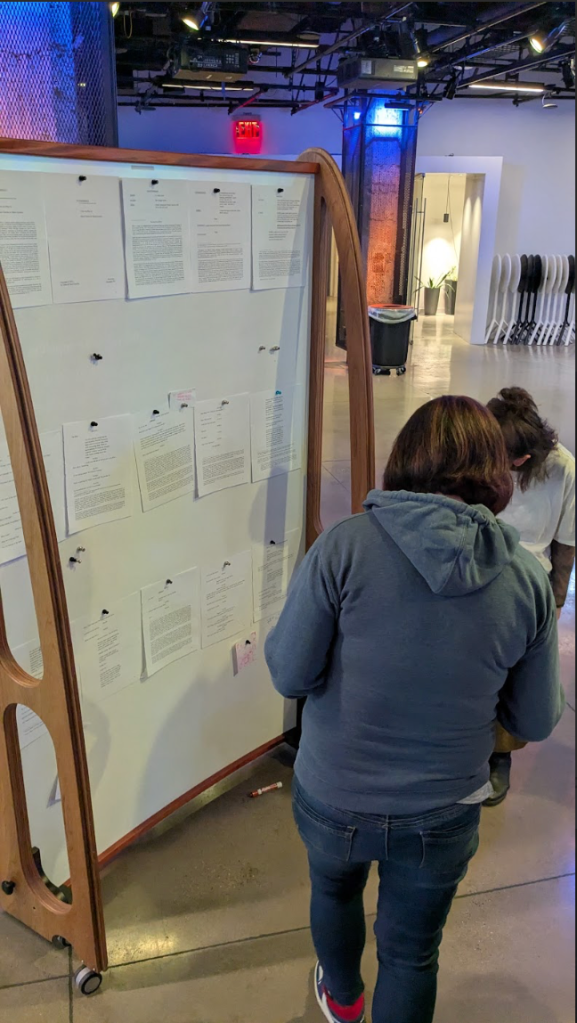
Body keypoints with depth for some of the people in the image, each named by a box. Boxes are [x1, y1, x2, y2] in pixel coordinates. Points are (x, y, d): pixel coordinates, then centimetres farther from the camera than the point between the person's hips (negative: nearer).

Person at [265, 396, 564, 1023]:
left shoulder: (344, 546, -23)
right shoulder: (526, 578, -14)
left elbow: (289, 674, -17)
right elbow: (535, 723, -5)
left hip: (333, 797, 1)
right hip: (442, 814, 0)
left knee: (334, 890, 32)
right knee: (412, 956, 24)